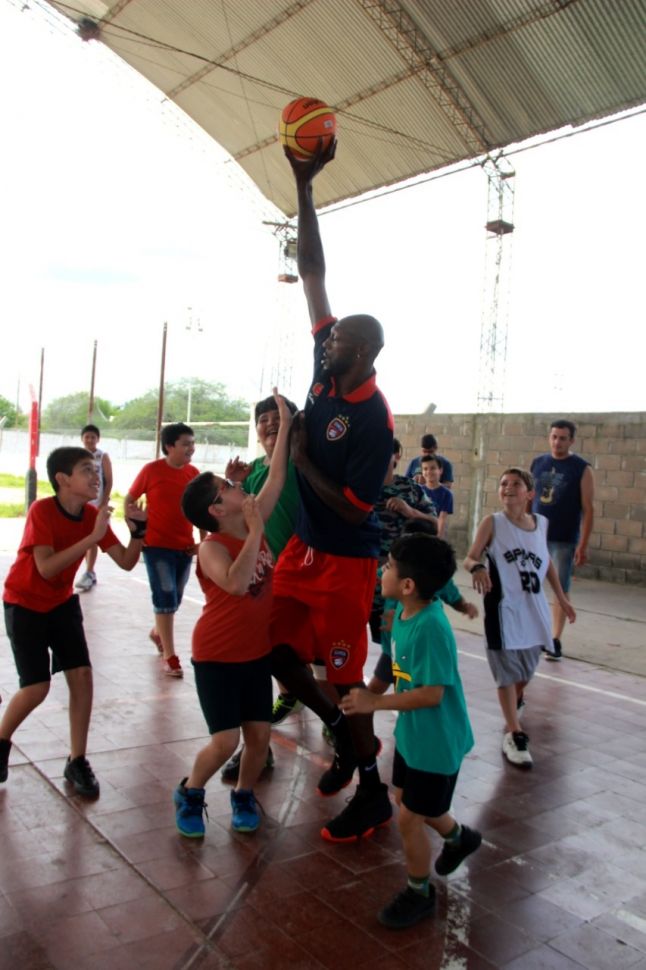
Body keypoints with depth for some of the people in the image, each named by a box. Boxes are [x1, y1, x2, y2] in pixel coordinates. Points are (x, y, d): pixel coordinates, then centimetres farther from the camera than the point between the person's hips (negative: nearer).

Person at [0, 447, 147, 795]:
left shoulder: (93, 515, -8)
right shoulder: (41, 510, -25)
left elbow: (126, 562, -10)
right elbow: (47, 568, -34)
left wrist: (138, 529, -26)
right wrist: (93, 537, -38)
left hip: (62, 602, 5)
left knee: (82, 676, -4)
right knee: (37, 687, -9)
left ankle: (77, 762, 11)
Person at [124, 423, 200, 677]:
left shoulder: (194, 473, 2)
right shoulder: (151, 470, -9)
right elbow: (129, 500, 1)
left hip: (185, 547, 5)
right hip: (157, 546, -4)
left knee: (175, 599, 15)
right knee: (165, 598, -7)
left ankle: (157, 632, 43)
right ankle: (169, 656, 1)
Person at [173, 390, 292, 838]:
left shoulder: (254, 524, -2)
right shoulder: (212, 547, -21)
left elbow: (277, 478, 1)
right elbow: (236, 583, -40)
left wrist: (286, 425, -1)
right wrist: (255, 530, -33)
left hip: (257, 651, 6)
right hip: (217, 656, -6)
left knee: (260, 734, 5)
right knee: (226, 739, -6)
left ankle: (243, 796, 30)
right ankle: (190, 793, 21)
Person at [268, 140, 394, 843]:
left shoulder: (375, 418, -20)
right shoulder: (326, 371, -1)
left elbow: (353, 507, -20)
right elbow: (312, 271, 1)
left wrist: (301, 459, -13)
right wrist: (303, 186, -1)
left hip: (346, 560, -7)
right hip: (303, 547, 7)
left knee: (344, 673, 2)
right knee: (279, 654, 10)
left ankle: (372, 792, 23)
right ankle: (345, 735, 34)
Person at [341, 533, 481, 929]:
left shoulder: (430, 628, -31)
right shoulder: (403, 611, -7)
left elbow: (431, 693, -29)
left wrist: (376, 702, -25)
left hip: (436, 741, -8)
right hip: (412, 732, 8)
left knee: (410, 818, 6)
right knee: (407, 799, 24)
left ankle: (420, 893, 30)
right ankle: (460, 836, 50)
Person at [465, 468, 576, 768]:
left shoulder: (541, 523, 3)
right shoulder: (492, 523, -9)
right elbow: (470, 558, -10)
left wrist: (561, 597, 21)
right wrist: (477, 568, -33)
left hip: (534, 610, 5)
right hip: (504, 610, -5)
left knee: (525, 671, 20)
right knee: (508, 673, -2)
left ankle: (515, 704, 49)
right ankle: (514, 735, 6)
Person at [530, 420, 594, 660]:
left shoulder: (582, 469, -6)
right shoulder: (537, 463, 5)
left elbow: (588, 509, -8)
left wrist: (583, 545, -13)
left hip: (565, 541, -3)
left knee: (561, 590, 2)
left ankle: (555, 641, 11)